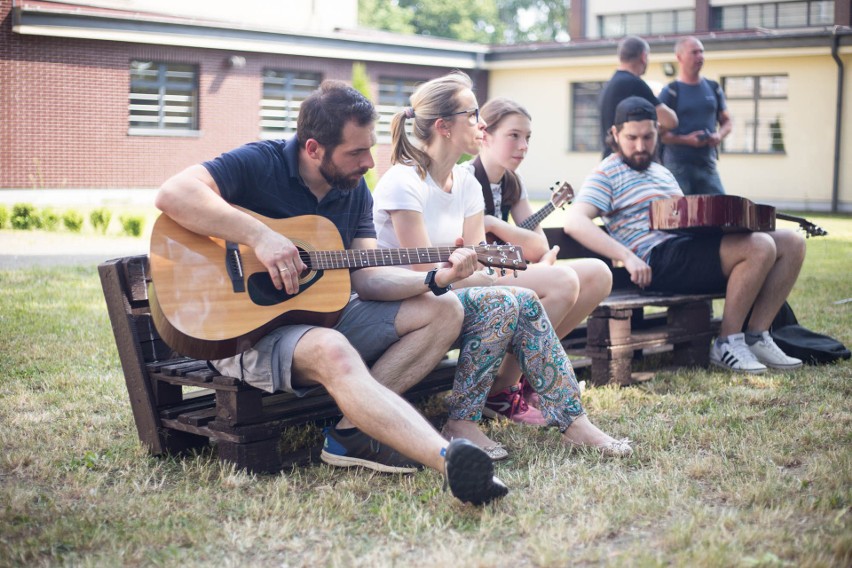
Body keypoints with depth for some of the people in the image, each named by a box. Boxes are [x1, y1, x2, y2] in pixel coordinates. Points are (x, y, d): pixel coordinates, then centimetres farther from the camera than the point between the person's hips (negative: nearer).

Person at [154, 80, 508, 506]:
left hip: (324, 315, 8)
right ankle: (448, 459, -56)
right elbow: (172, 194, -28)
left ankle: (352, 430, -20)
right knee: (333, 353, -40)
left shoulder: (354, 190, 8)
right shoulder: (259, 164, -13)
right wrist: (260, 236, -33)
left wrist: (435, 277, -12)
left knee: (444, 311, -1)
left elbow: (366, 278, 3)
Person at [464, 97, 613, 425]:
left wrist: (492, 224, -11)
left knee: (598, 275, -5)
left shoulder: (511, 183, 13)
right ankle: (498, 394, -20)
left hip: (505, 277, 9)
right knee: (563, 281, -30)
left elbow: (539, 247, 5)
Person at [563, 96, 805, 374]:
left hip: (693, 248, 9)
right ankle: (727, 344, -14)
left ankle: (756, 338, 0)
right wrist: (627, 256, -25)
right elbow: (574, 221, -14)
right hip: (658, 262, -9)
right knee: (759, 247, -26)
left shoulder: (662, 173, 29)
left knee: (792, 243, -1)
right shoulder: (607, 174, 2)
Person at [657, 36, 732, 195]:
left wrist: (719, 135, -2)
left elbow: (726, 121, 21)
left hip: (707, 163, 4)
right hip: (677, 165, -4)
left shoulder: (713, 88, 13)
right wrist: (686, 139, -17)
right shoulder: (670, 92, -2)